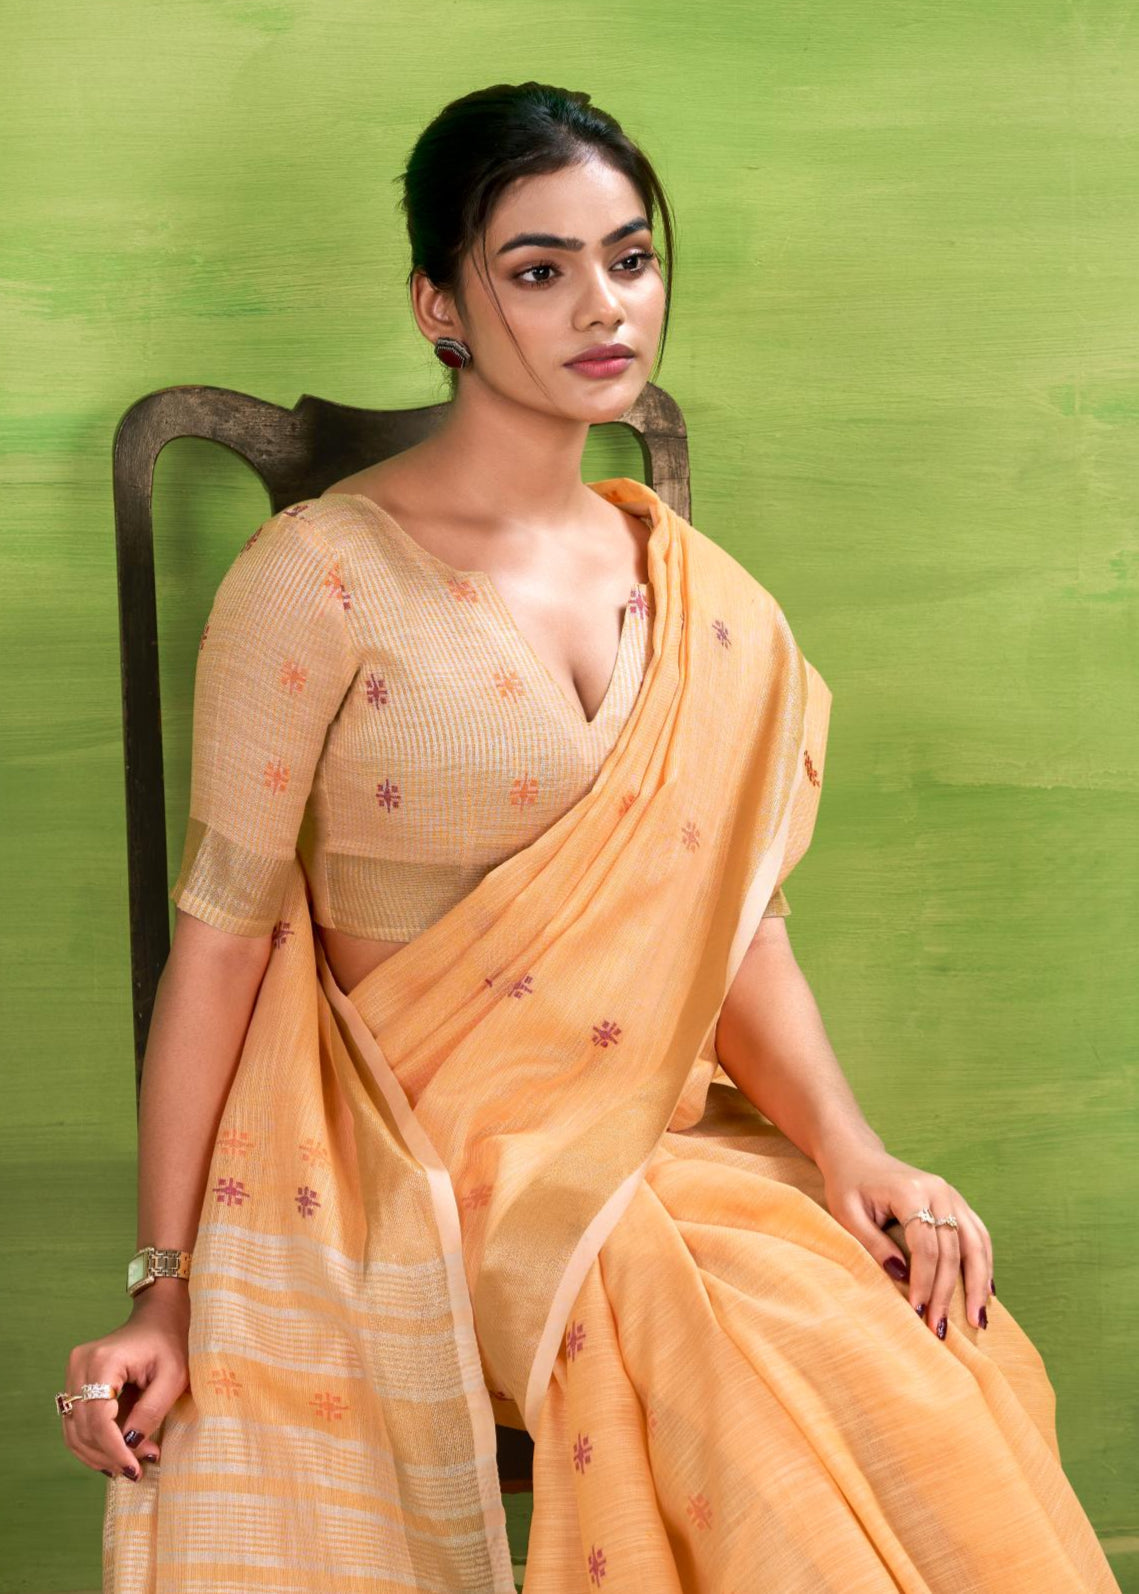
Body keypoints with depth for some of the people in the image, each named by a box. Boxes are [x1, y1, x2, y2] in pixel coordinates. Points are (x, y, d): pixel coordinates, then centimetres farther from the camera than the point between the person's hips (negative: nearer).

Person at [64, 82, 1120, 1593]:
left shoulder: (700, 599, 8)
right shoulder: (322, 577, -9)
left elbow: (733, 918, 10)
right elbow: (221, 931, -8)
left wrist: (843, 1141, -8)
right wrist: (163, 1294, -7)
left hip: (663, 1126, 5)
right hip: (428, 1146, -5)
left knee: (958, 1365, -19)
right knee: (755, 1371, -28)